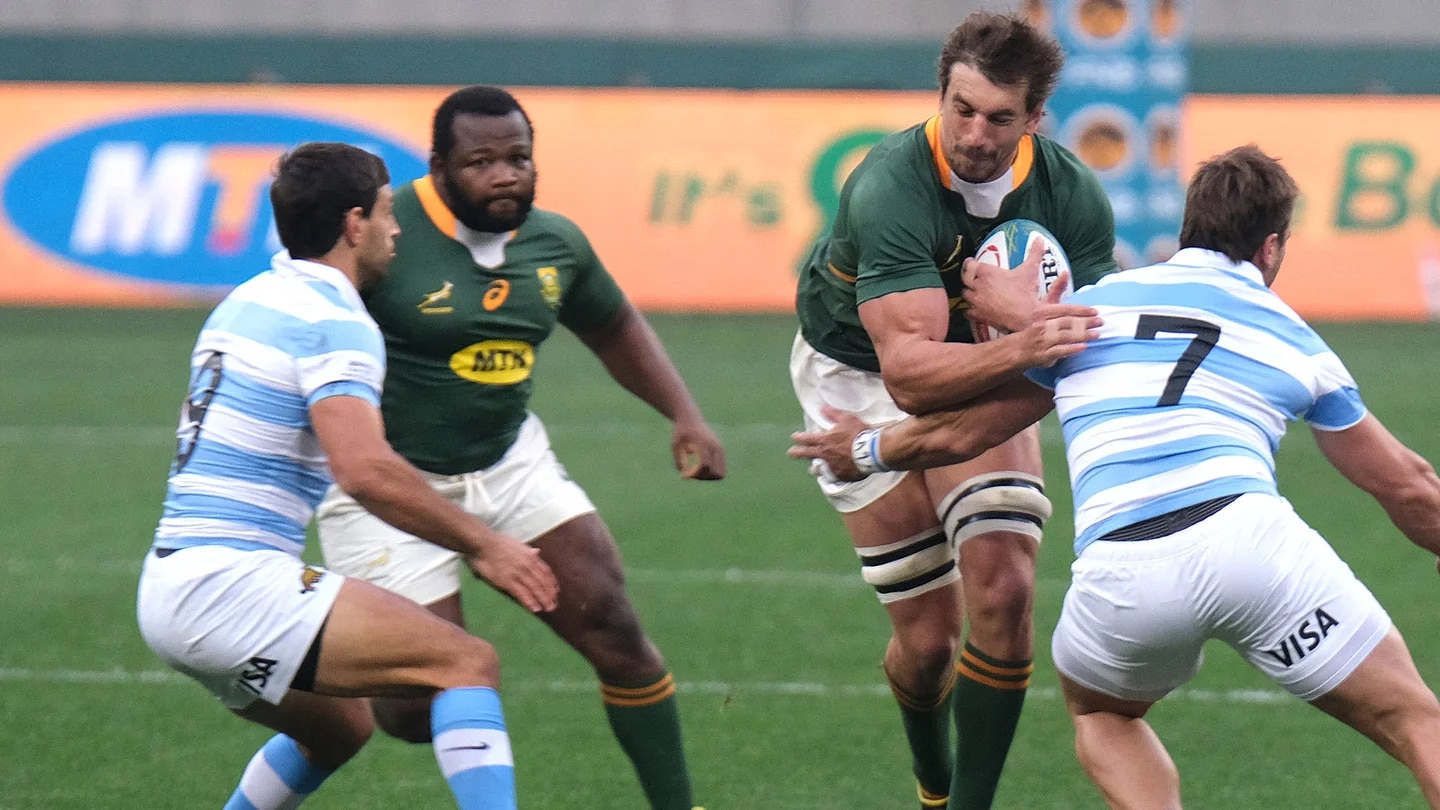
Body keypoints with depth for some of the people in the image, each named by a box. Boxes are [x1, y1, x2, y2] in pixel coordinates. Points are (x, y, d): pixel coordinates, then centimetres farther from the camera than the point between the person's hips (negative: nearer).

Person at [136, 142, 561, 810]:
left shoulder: (247, 301, 19)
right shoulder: (334, 322, -11)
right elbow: (365, 471, -24)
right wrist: (481, 546, -15)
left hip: (166, 591, 10)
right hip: (231, 586, -10)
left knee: (339, 728, 29)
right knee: (467, 662, -14)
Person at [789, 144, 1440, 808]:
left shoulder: (1092, 306, 22)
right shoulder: (1294, 337, 23)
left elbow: (957, 434, 29)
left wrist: (866, 450, 49)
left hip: (1119, 575, 1)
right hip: (1250, 537, -1)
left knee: (1101, 716, 32)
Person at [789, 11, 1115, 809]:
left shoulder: (1072, 195, -21)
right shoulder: (889, 188, -35)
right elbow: (909, 372, -42)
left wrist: (1026, 317, -41)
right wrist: (1018, 350, -59)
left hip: (980, 365, 3)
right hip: (858, 375, -3)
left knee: (1002, 592, -17)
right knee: (927, 635, -5)